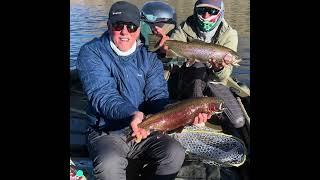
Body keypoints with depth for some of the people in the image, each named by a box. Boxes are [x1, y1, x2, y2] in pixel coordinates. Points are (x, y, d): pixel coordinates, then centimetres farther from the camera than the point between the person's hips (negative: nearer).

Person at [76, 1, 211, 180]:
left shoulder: (149, 57, 6)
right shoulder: (91, 52, -6)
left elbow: (157, 96, -3)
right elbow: (101, 94, -20)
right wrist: (131, 114, -40)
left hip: (144, 131, 4)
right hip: (106, 132, -3)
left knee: (175, 153, -21)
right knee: (109, 165, -33)